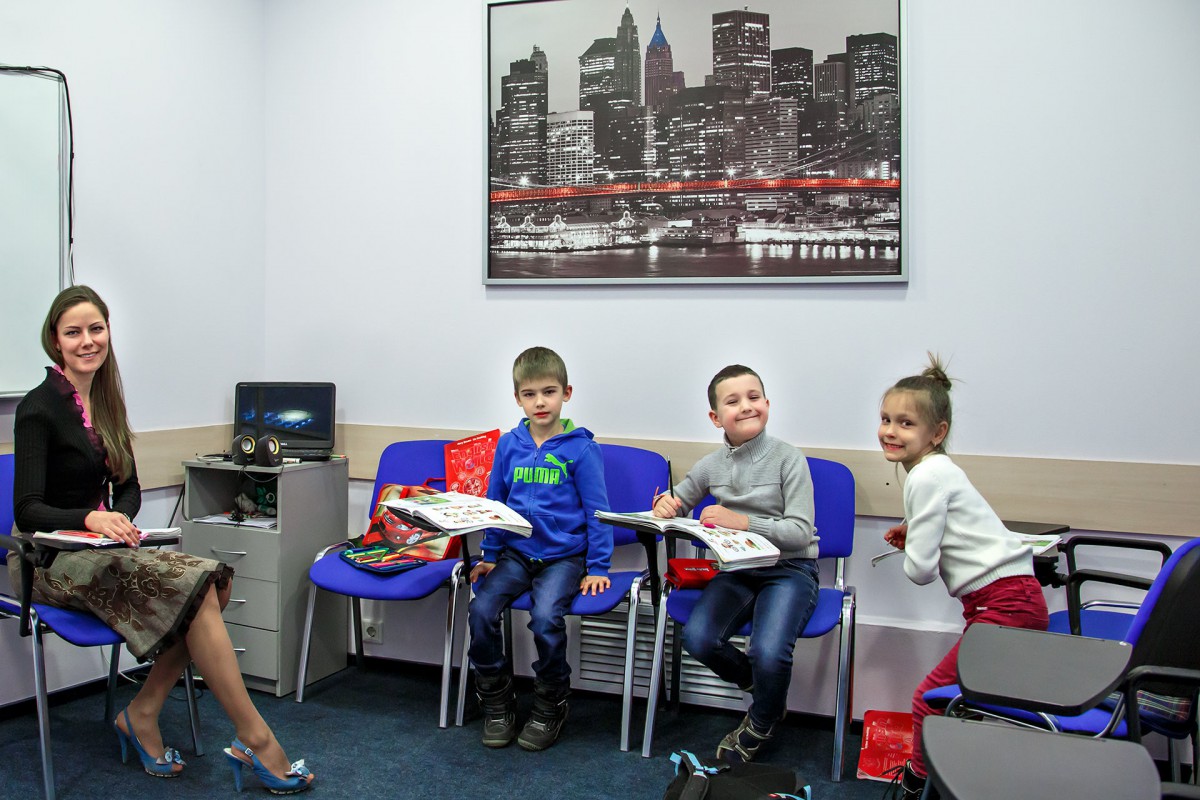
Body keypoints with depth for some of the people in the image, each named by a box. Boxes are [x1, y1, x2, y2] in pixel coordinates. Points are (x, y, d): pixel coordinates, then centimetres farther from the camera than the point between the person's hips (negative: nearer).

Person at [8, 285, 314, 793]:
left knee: (214, 581, -19)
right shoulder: (39, 409, -10)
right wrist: (91, 518, -32)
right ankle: (256, 741, -21)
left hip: (96, 549, 7)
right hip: (50, 561, -7)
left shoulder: (105, 401, 11)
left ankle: (141, 715, -8)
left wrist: (121, 519, -10)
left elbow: (129, 487, 12)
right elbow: (27, 510, -15)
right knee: (196, 585, -26)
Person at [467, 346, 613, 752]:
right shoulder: (509, 444, 7)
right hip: (515, 552, 4)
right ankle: (497, 704, 3)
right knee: (481, 610, -20)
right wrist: (489, 555, 14)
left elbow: (596, 510, -2)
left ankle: (549, 708, 0)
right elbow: (495, 503, 16)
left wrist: (598, 567, -5)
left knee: (545, 618, -28)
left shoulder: (580, 448, -4)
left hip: (563, 555, -4)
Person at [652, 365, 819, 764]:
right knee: (697, 638, -22)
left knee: (768, 652, -28)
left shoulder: (788, 458, -9)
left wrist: (742, 521, -28)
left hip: (790, 569, -4)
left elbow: (801, 532, -15)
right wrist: (665, 504, -7)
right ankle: (764, 687, 11)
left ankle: (759, 726, 9)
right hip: (738, 568, 4)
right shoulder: (711, 465, 4)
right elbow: (678, 502, 19)